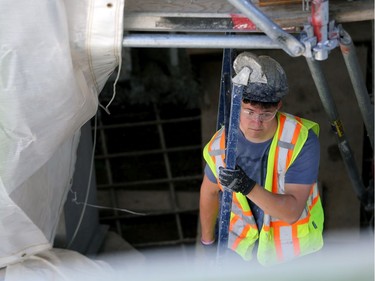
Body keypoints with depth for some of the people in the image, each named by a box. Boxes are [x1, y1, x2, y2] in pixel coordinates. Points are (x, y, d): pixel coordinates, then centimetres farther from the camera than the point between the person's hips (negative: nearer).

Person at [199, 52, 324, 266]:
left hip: (294, 251, -3)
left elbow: (292, 211, -33)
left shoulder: (302, 141, -29)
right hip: (241, 244, 3)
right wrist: (207, 242, 17)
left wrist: (249, 187, -49)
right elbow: (210, 191, 4)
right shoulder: (221, 144, -17)